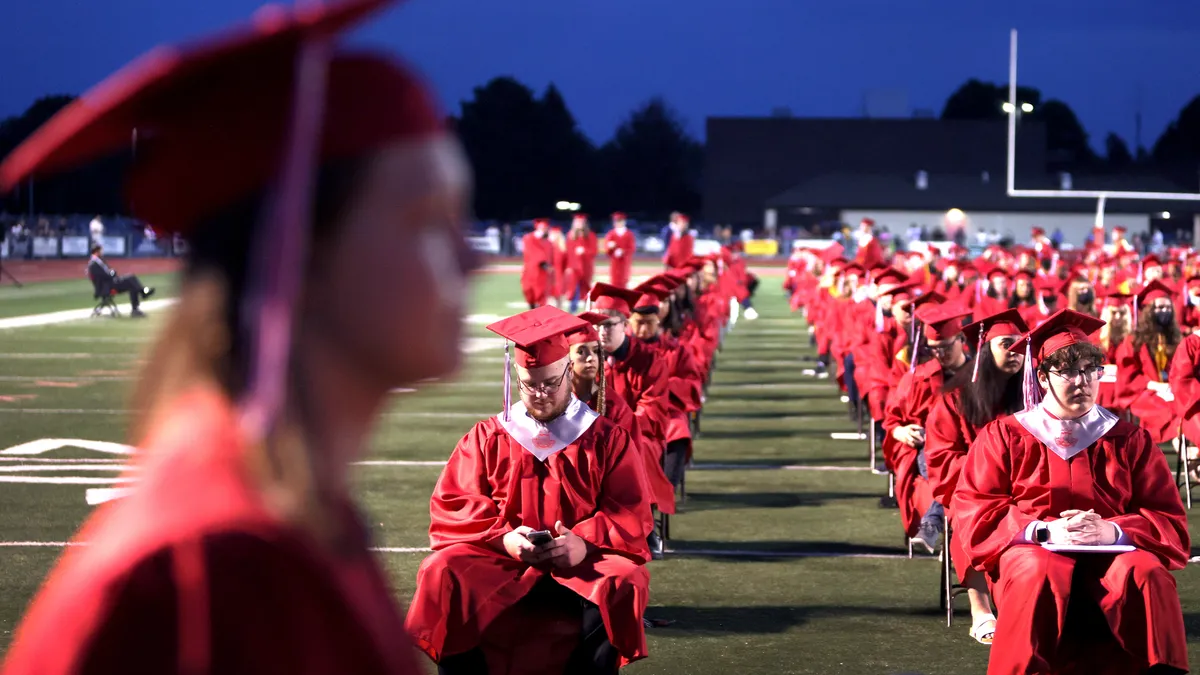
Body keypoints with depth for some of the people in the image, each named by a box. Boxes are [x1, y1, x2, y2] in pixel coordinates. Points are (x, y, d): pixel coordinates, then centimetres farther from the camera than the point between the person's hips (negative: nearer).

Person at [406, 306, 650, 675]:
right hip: (497, 562, 1)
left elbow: (630, 515, 2)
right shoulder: (486, 437, 12)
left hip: (582, 565, -1)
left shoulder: (608, 439, 9)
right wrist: (503, 537, -15)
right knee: (444, 576, -29)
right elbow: (452, 505, 3)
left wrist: (586, 542, -19)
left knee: (622, 584, -33)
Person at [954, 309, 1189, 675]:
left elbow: (1170, 522, 7)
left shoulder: (1130, 440, 15)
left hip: (1113, 555, 1)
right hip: (1032, 552, -1)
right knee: (1039, 573, -37)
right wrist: (1045, 530, -15)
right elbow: (976, 517, 2)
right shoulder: (1003, 437, 12)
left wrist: (1112, 531, -14)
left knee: (1145, 573, -33)